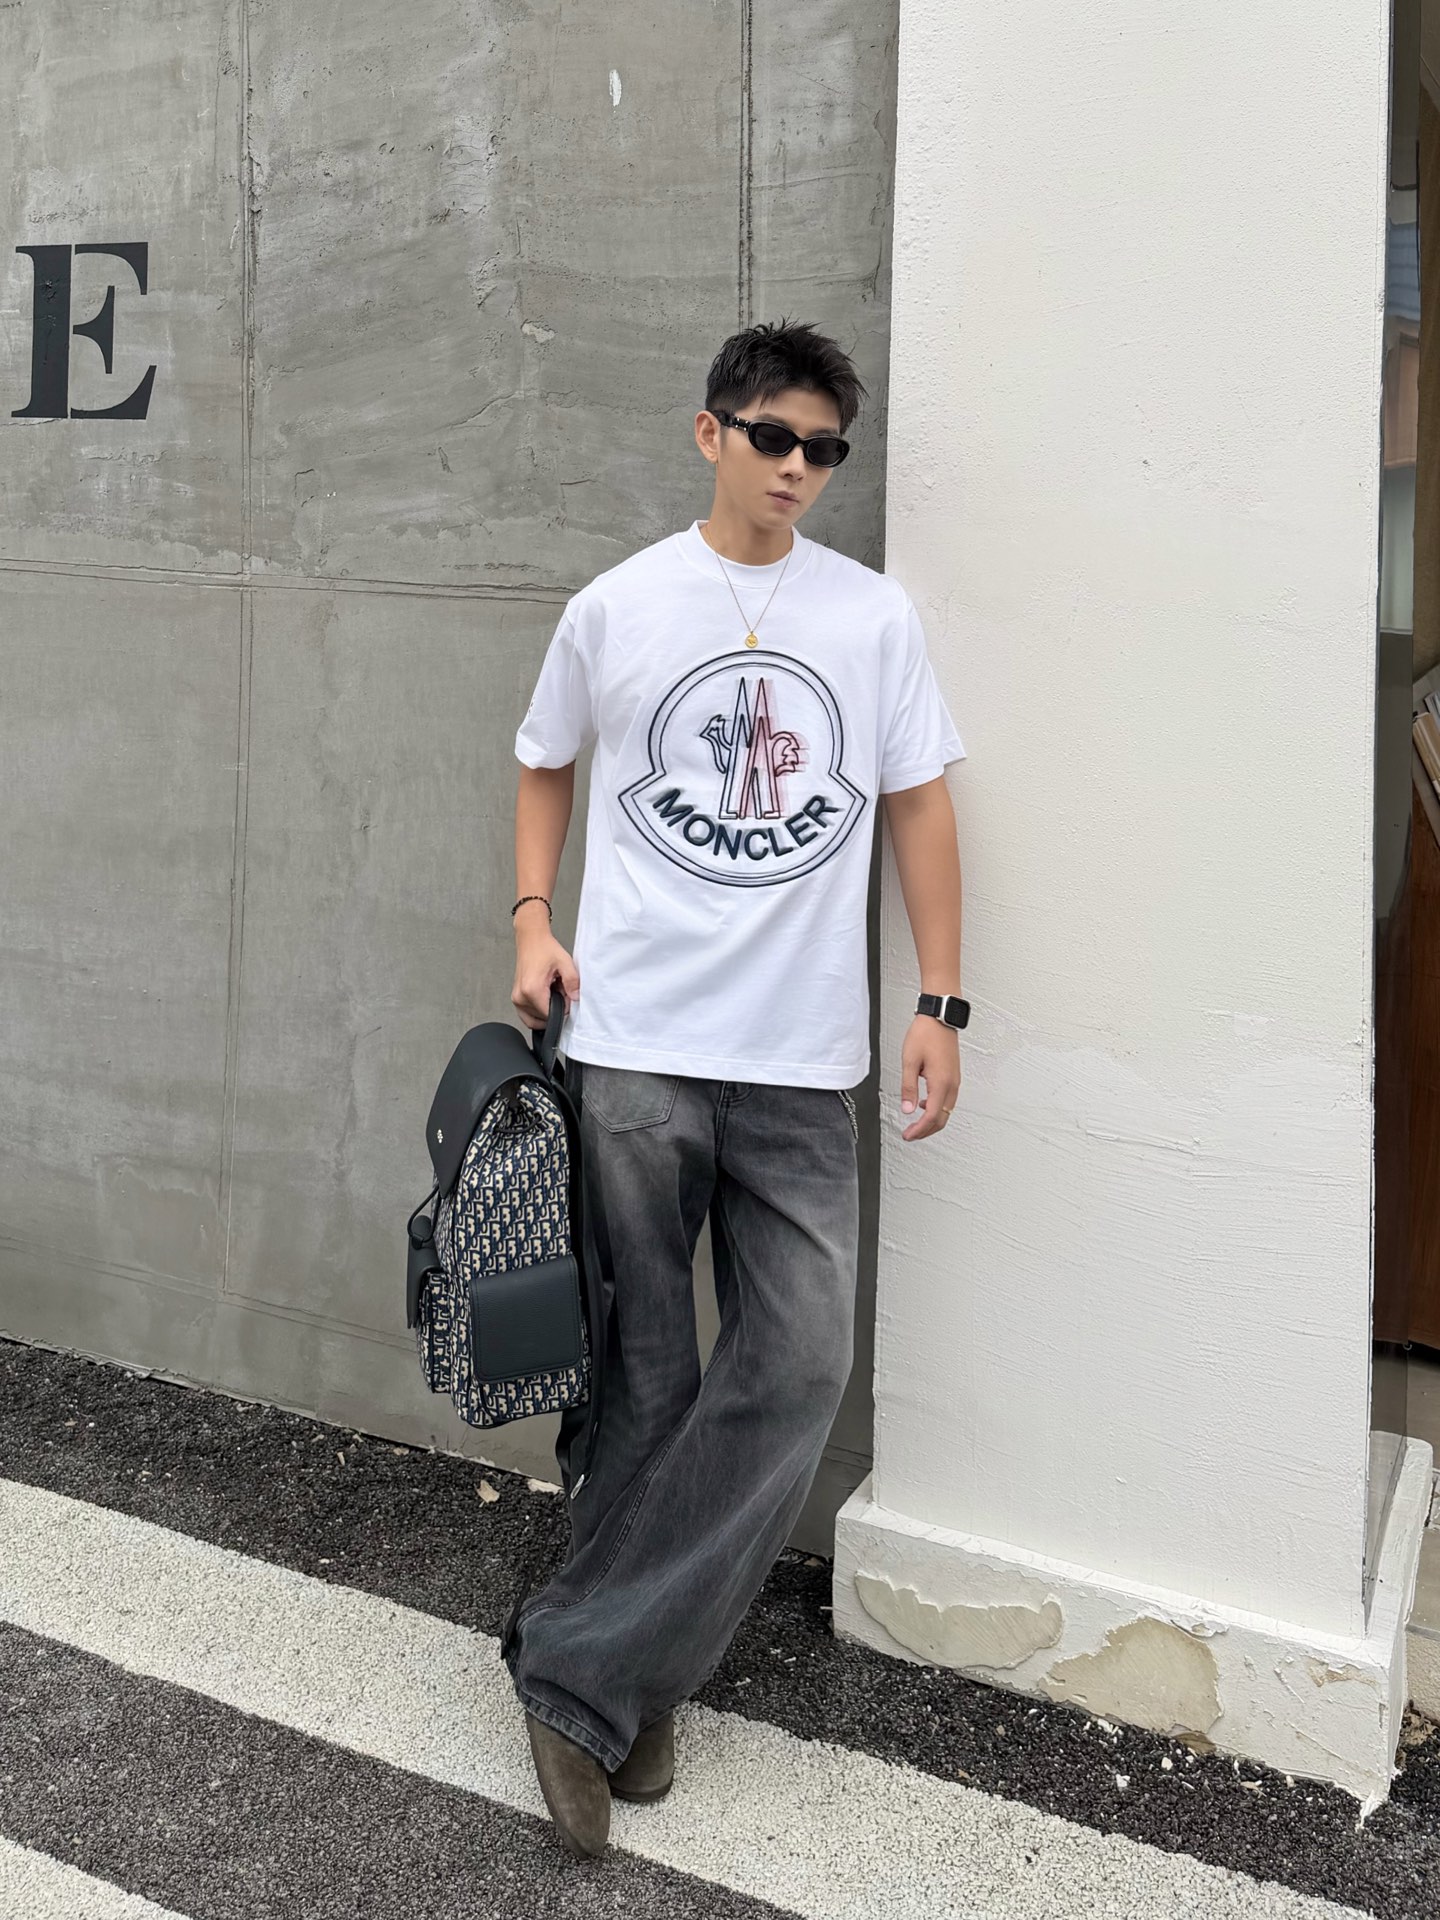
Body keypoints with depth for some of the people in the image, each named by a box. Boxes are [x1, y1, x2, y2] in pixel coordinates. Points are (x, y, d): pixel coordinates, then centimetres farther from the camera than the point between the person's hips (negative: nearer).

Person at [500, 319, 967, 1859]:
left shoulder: (874, 615, 7)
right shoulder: (616, 608, 5)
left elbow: (918, 803, 10)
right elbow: (543, 765, 18)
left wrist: (941, 1004, 4)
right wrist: (533, 921, 3)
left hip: (803, 1062, 2)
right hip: (636, 1048, -1)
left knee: (798, 1367, -7)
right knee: (641, 1374, 2)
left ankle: (585, 1668, 3)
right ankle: (620, 1686, 18)